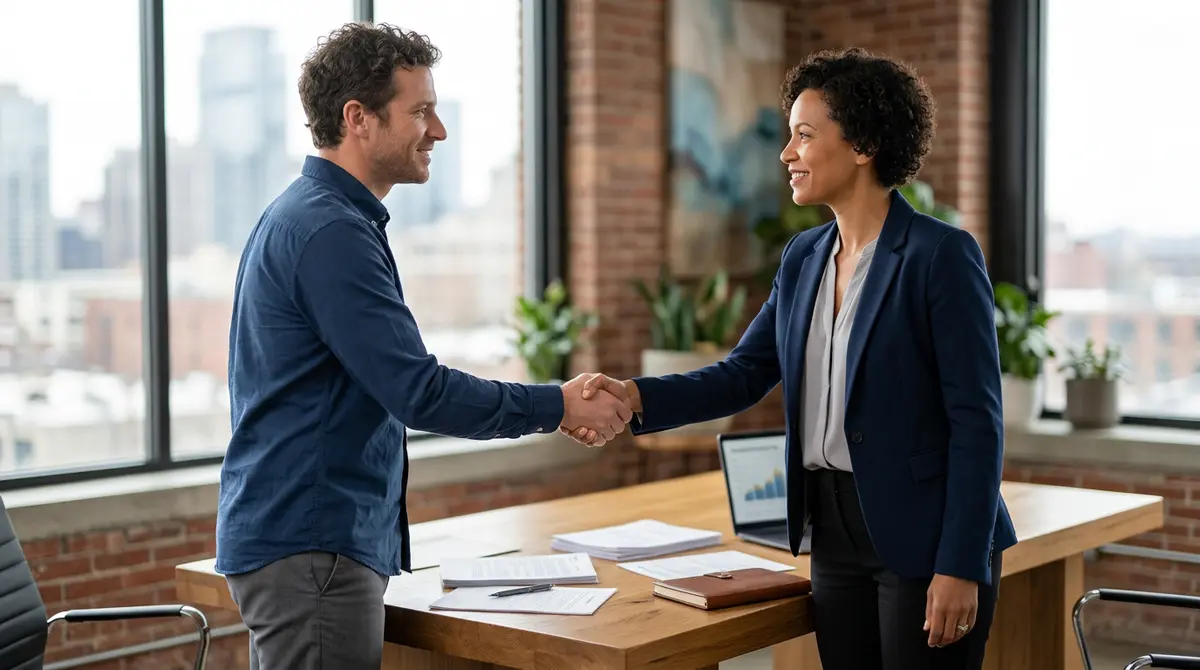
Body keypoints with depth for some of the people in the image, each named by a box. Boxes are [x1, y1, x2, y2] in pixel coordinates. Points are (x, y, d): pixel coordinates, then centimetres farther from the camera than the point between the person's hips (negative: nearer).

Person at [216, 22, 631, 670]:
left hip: (289, 537, 10)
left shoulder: (300, 215, 15)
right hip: (311, 547, -10)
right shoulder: (330, 232, -18)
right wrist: (559, 406, -11)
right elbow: (419, 392, -21)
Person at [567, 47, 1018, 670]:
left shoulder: (941, 255, -12)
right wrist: (637, 397, -9)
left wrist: (960, 569, -17)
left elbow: (976, 420, -14)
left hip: (925, 541, -6)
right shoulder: (804, 257, 9)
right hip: (836, 536, 6)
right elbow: (744, 373, 7)